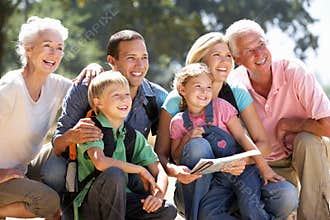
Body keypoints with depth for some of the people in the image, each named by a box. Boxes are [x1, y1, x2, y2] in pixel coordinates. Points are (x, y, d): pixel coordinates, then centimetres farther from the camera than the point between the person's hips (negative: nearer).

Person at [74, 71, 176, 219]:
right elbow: (100, 162, -25)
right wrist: (140, 170, -14)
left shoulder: (134, 136, 11)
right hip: (91, 202, -5)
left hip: (122, 200, 5)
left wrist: (158, 195, -15)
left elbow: (159, 171, 7)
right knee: (115, 174, -35)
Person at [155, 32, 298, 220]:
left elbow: (262, 143, 0)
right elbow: (160, 154, -6)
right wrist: (174, 170, -29)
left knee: (287, 196, -24)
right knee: (198, 146, -33)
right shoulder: (176, 101, -3)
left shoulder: (238, 94, 5)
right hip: (194, 190, -2)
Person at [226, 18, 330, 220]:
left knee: (307, 141, -34)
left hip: (307, 155, -1)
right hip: (268, 164, 2)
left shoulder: (294, 71, -23)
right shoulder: (235, 84, -12)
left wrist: (287, 125, -20)